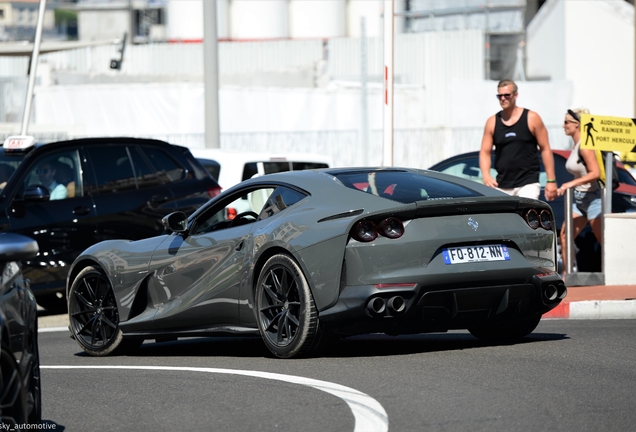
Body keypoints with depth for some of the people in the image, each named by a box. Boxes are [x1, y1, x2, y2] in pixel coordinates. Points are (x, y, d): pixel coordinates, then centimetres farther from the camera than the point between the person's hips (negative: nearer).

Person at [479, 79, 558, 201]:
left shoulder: (531, 119, 0)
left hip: (528, 183, -3)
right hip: (502, 186, 3)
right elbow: (485, 152, 8)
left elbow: (545, 149, 2)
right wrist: (486, 176, -11)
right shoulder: (492, 122, 7)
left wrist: (551, 180, -4)